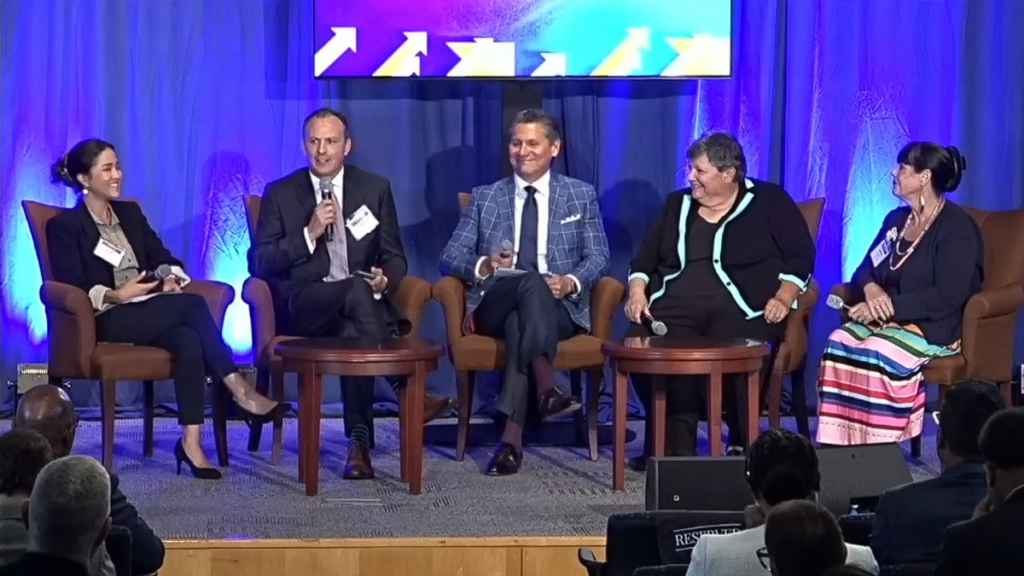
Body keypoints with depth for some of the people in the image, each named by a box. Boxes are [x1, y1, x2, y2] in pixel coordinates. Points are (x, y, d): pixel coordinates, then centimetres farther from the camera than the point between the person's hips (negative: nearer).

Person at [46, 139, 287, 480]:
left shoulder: (130, 213, 22)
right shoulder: (64, 226, 3)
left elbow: (163, 258, 15)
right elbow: (72, 288, -8)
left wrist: (173, 278, -8)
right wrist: (116, 295, -21)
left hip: (149, 314, 5)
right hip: (105, 321, -5)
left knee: (188, 341, -33)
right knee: (193, 305, -30)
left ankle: (191, 442, -40)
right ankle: (241, 392, -29)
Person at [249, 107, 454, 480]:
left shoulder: (375, 189, 16)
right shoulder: (280, 194, 11)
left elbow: (395, 258, 16)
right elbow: (259, 264, 3)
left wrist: (386, 279, -9)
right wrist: (310, 234, -10)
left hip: (364, 301, 1)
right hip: (301, 308, -1)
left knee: (353, 332, -39)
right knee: (355, 289, -37)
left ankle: (359, 442, -39)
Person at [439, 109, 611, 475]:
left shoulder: (582, 196, 17)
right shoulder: (484, 198, 18)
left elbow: (598, 257, 9)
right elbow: (450, 257, 10)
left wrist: (572, 282, -14)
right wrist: (484, 265, -13)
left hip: (559, 307, 0)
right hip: (494, 305, 0)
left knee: (519, 323, -38)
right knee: (531, 282, -36)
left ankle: (512, 438, -49)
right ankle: (547, 389, -52)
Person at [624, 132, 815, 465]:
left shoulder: (768, 201, 8)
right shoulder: (677, 205, 22)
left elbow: (800, 255, 3)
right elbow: (645, 258, 23)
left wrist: (784, 298, -13)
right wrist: (637, 292, 3)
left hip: (740, 309, -4)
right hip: (677, 307, 4)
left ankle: (742, 444, -13)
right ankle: (675, 443, -16)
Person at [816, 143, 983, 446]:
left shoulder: (957, 227, -9)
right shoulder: (897, 219, 17)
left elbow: (948, 297, -17)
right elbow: (865, 270, 15)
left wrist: (889, 304, -19)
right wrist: (871, 290, -10)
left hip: (935, 326, -7)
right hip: (888, 319, 7)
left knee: (878, 353, -36)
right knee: (839, 342, -25)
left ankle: (878, 448, -29)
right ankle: (840, 445, -29)